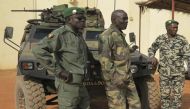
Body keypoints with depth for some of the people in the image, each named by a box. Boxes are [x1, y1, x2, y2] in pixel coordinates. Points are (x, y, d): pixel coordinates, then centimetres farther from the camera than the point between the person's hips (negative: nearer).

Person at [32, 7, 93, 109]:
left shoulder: (79, 35, 12)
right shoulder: (60, 34, -15)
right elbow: (38, 50, -25)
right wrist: (58, 70, -25)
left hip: (80, 84, 9)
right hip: (68, 84, -9)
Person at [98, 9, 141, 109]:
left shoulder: (121, 35, 14)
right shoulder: (107, 36, -14)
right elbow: (104, 60, -20)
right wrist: (115, 78, -21)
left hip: (128, 79, 9)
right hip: (115, 80, -9)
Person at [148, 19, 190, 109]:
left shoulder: (182, 39, -1)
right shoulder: (160, 39, 0)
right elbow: (151, 49, 12)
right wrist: (152, 57, -5)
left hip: (179, 72, 0)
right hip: (164, 72, 0)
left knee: (177, 94, 6)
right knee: (165, 94, 5)